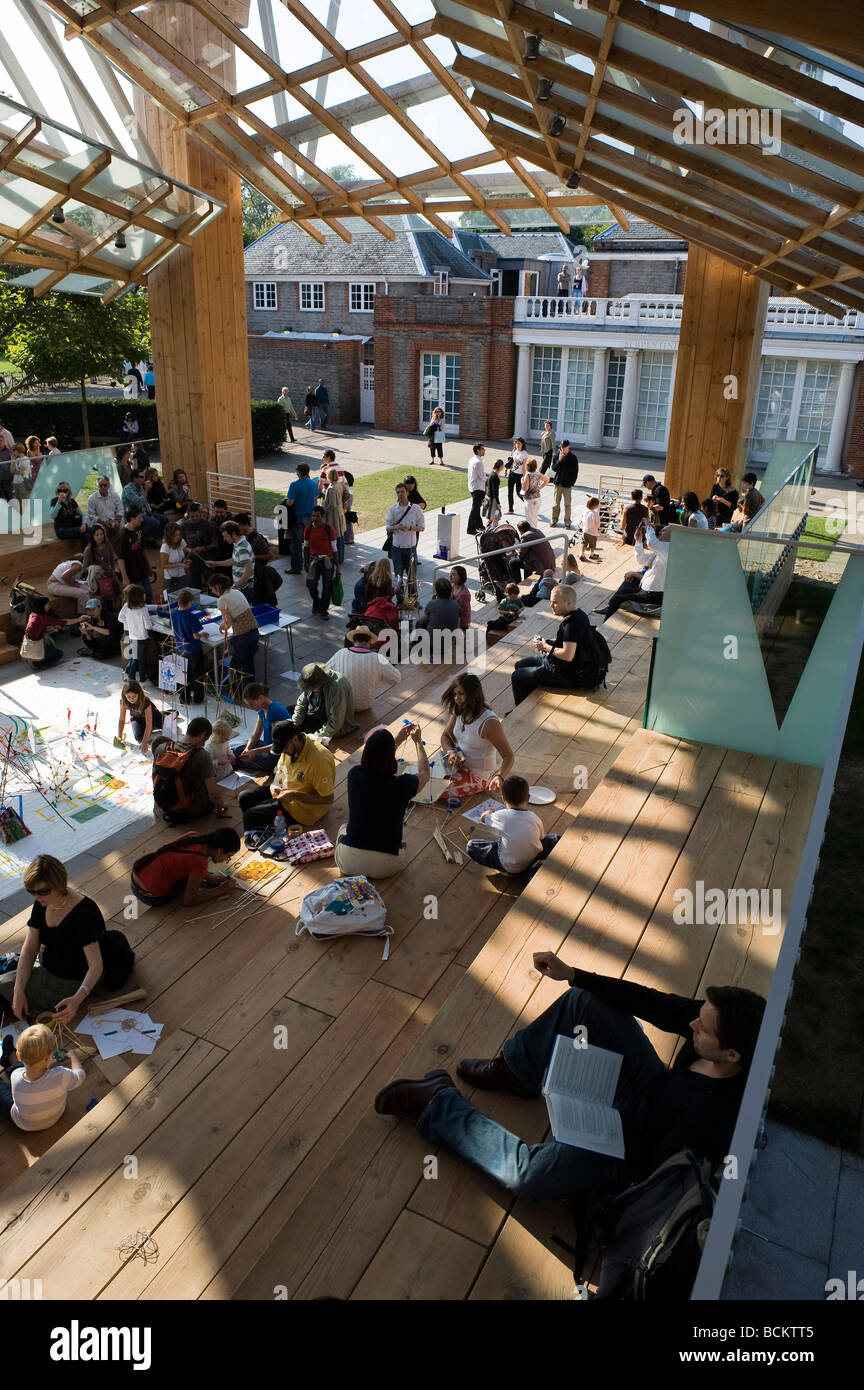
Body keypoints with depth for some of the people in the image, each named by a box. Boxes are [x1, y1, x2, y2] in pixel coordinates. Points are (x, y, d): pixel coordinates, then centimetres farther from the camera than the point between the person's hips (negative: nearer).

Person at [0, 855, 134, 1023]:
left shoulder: (83, 913, -32)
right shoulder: (43, 905, -8)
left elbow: (96, 965, -33)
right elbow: (29, 949, -9)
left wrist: (77, 999, -50)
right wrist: (18, 991, -22)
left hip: (72, 982, -8)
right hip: (48, 968, 8)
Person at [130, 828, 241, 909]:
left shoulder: (193, 835, -5)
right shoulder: (201, 863, -24)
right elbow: (188, 902, -13)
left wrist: (209, 877, 14)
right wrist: (220, 890, -5)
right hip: (152, 897, -7)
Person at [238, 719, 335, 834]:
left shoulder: (318, 759, -32)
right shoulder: (290, 747, -6)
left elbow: (327, 799, -28)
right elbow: (281, 769, 16)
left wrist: (294, 795, -28)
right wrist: (274, 785, -5)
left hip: (304, 808, -9)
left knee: (250, 815, -12)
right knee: (244, 797, 6)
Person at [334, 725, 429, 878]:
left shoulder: (354, 776, -11)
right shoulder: (402, 784, -16)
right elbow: (424, 773, 10)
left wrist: (398, 740, 24)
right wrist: (418, 742, 22)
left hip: (348, 863, 2)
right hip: (385, 868, -1)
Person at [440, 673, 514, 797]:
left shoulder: (489, 722, -26)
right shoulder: (459, 712, -5)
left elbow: (509, 757, -23)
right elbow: (445, 736, 9)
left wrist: (499, 777, -42)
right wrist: (450, 752, -13)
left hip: (477, 775, -7)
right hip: (459, 765, 7)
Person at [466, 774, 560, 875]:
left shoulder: (501, 816, -16)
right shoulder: (536, 819, -12)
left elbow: (483, 818, 5)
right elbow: (540, 839, 5)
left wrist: (489, 812, 29)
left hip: (508, 867, -2)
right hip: (532, 861, 2)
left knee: (470, 846, 4)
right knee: (557, 839, 18)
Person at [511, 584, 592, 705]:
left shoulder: (573, 623, -29)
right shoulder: (578, 614, 3)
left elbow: (568, 655, -35)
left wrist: (546, 647, -19)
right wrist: (548, 642, 4)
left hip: (565, 674, -11)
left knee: (517, 677, -4)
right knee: (519, 665, 21)